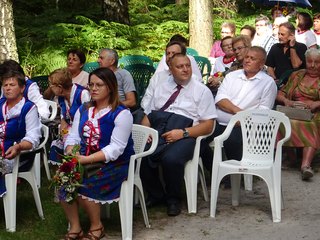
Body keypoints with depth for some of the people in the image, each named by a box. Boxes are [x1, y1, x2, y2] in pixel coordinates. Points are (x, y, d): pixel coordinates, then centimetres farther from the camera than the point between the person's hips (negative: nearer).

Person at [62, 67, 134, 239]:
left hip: (114, 163, -6)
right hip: (86, 161, 6)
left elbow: (115, 149, -19)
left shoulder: (121, 114, -10)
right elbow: (73, 137, 6)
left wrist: (86, 159, -27)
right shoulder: (83, 110, 13)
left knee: (81, 184, -27)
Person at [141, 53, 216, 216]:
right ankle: (156, 195, -2)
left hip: (185, 137, -3)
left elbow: (208, 125, 0)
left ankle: (173, 200, -7)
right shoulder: (161, 87, 21)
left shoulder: (201, 91, 8)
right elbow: (148, 115, 20)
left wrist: (183, 133, -14)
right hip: (157, 133, 4)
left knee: (171, 158, -35)